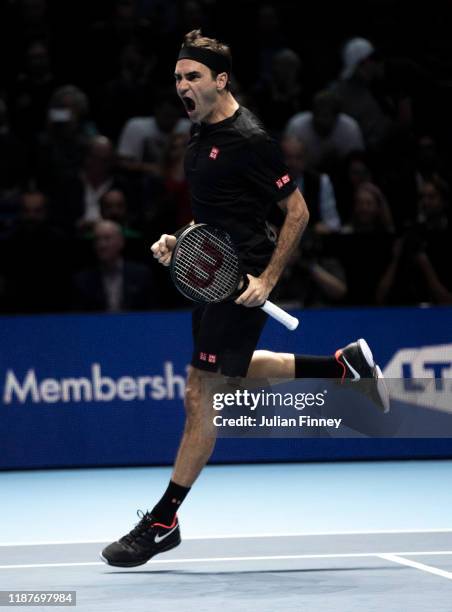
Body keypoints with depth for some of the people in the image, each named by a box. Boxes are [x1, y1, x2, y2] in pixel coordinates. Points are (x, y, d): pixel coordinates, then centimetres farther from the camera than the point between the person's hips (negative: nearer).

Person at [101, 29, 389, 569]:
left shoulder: (248, 139, -16)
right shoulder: (200, 135, 10)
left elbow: (298, 211, -14)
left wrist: (267, 279, -19)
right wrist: (177, 241, 7)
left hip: (242, 282, -10)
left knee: (200, 395, -8)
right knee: (233, 371, 24)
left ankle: (163, 522, -2)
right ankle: (347, 364, 35)